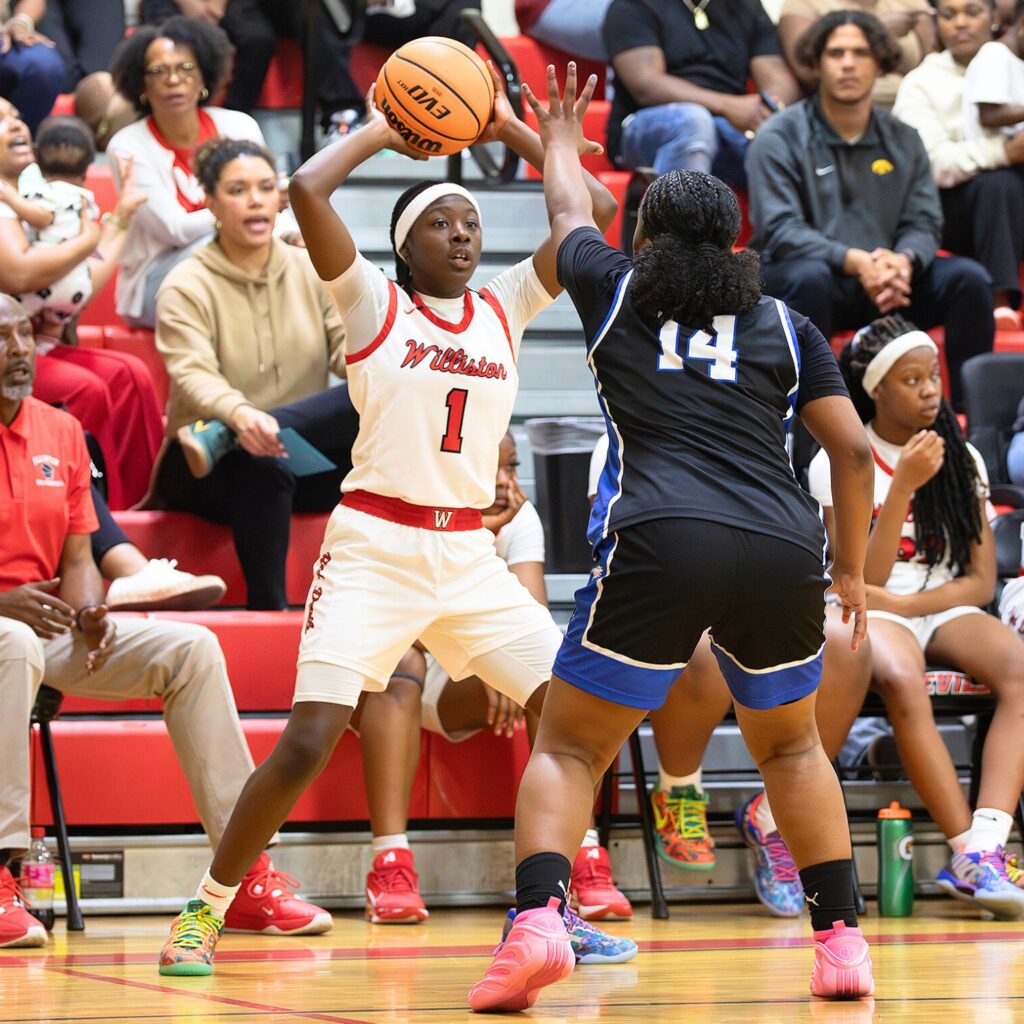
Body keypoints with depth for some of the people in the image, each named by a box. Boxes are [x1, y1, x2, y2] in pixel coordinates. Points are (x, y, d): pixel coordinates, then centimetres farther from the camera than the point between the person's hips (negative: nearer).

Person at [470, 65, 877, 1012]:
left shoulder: (616, 293, 16)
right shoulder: (785, 327, 17)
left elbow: (569, 214, 38)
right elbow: (854, 452, 14)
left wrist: (560, 142, 57)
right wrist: (851, 567, 26)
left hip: (660, 543, -2)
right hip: (783, 549, 2)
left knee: (567, 747, 8)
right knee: (790, 742, 27)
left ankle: (538, 918, -17)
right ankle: (843, 941, 20)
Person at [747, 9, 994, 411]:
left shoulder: (903, 141, 11)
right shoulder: (779, 139, -2)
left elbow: (924, 223, 5)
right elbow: (779, 230, -13)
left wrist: (904, 261, -22)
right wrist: (854, 261, -29)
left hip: (886, 283, 4)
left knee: (968, 278, -16)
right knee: (809, 276, -38)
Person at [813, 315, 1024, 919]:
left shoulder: (962, 460, 11)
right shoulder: (838, 464, -1)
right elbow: (863, 579, -9)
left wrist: (908, 604, -12)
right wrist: (903, 485, -16)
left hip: (944, 610, 3)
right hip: (872, 615, -3)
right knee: (901, 678, -39)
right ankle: (972, 854, -38)